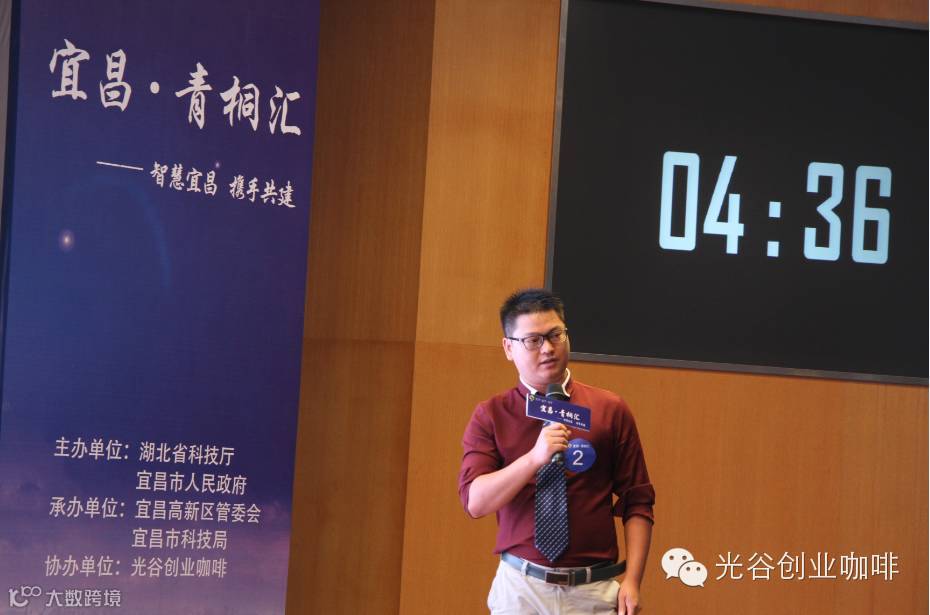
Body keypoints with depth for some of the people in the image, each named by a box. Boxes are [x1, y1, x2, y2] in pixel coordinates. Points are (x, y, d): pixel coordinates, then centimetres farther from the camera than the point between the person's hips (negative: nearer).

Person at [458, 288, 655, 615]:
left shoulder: (610, 410, 3)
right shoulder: (490, 416, 2)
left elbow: (637, 504, 3)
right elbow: (474, 501, -9)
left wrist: (632, 579, -8)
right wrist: (535, 457, -21)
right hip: (520, 586, 0)